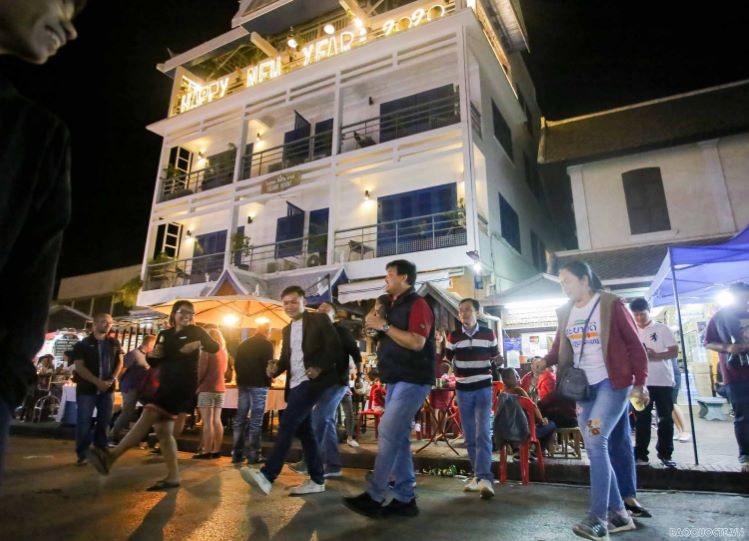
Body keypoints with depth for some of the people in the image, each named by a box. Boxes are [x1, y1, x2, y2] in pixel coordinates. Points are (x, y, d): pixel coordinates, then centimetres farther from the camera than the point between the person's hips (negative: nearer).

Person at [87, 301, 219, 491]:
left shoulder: (195, 332, 1)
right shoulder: (164, 334, 15)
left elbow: (215, 347, -7)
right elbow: (154, 363, 16)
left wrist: (199, 343, -25)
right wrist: (151, 355, -7)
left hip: (183, 385, -7)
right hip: (165, 384, 7)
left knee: (149, 416, -17)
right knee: (163, 430, 4)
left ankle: (112, 456, -12)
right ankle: (173, 477, 9)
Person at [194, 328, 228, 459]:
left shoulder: (207, 350, -8)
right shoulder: (224, 351, 13)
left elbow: (201, 370, -12)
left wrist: (195, 385, -3)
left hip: (207, 389, -7)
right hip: (220, 389, 7)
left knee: (207, 421, -5)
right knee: (217, 420, 7)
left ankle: (206, 451, -3)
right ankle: (216, 450, 9)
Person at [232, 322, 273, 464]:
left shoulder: (243, 344, 14)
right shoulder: (267, 344, -5)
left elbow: (236, 364, 16)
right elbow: (268, 365, -8)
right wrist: (268, 381, 8)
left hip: (243, 384, 6)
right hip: (259, 384, -6)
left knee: (240, 419, 9)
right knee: (256, 421, -4)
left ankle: (237, 453, 11)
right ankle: (253, 455, -3)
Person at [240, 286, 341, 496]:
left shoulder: (319, 319, -1)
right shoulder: (287, 329, 20)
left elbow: (335, 346, -8)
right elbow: (286, 357, 20)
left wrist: (320, 367, -20)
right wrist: (275, 368, -2)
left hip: (311, 381, -8)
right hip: (295, 384, 8)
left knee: (287, 422, -18)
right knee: (303, 430, 8)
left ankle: (267, 475, -21)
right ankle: (317, 480, 15)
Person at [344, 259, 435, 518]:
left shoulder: (417, 304, -11)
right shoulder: (394, 306, 18)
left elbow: (417, 342, -24)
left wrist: (384, 326, -20)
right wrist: (375, 327, 7)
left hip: (412, 380, -10)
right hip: (396, 380, 10)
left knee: (388, 432, -11)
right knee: (398, 438, 9)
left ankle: (374, 497, -3)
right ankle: (405, 499, 16)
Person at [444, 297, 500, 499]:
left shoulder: (488, 334, 0)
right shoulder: (453, 336, 1)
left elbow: (495, 357, 12)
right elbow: (446, 360, 8)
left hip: (483, 388, -2)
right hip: (463, 390, 2)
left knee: (483, 433, -11)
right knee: (469, 436, 8)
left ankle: (484, 478, -14)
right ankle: (479, 475, 21)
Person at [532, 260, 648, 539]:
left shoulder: (611, 304, -7)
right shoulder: (564, 312, 8)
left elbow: (634, 344, -6)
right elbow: (559, 346, 13)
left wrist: (640, 382, -10)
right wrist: (546, 360, -7)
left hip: (612, 383, -6)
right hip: (583, 386, 6)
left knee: (596, 442, -16)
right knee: (597, 448, 7)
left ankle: (598, 517, -8)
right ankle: (618, 512, 20)